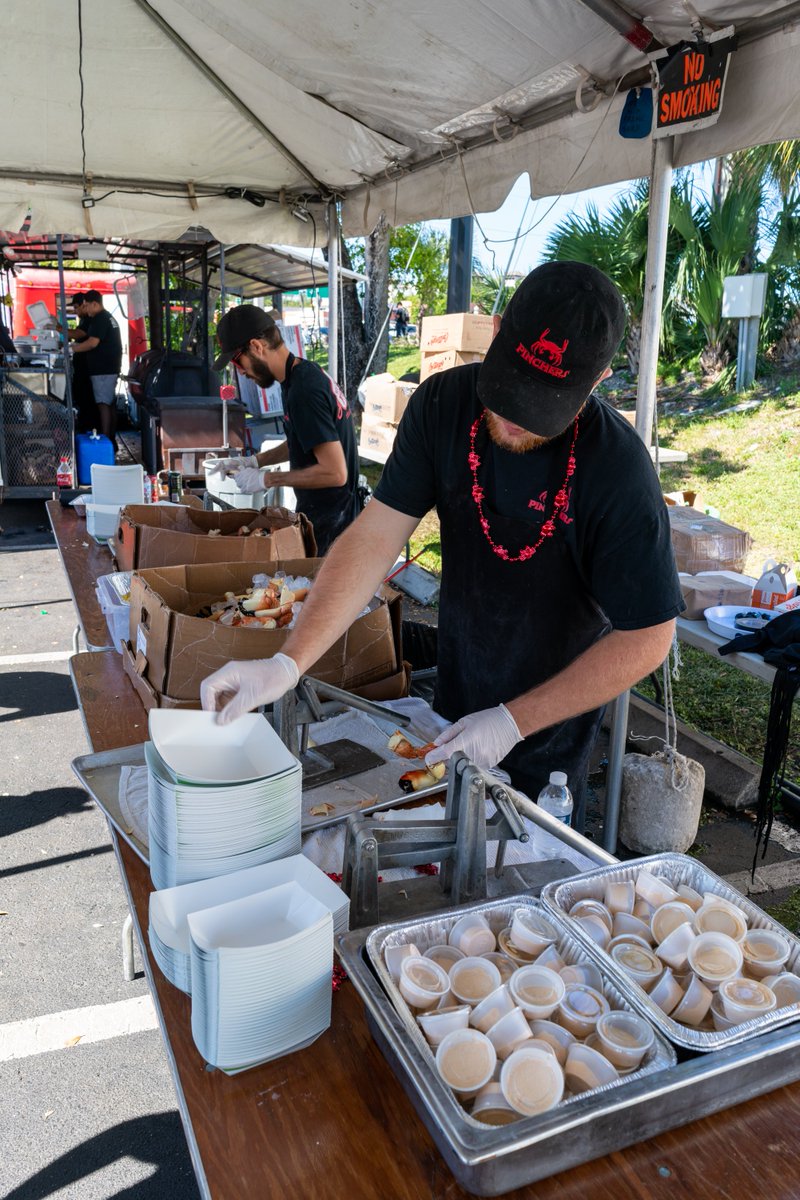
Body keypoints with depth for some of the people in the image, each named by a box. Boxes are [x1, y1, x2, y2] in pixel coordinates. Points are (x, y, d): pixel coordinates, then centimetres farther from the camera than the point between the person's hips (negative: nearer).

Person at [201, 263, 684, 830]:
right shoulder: (443, 404, -16)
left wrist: (513, 721, -22)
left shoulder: (618, 469, -28)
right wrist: (287, 664, -28)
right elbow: (377, 536, -18)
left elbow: (646, 639, -21)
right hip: (452, 706, 4)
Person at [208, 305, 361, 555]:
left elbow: (334, 472, -27)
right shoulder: (306, 372, 6)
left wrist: (266, 479, -18)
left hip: (328, 525, -10)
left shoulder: (303, 392, -25)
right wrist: (253, 461, 11)